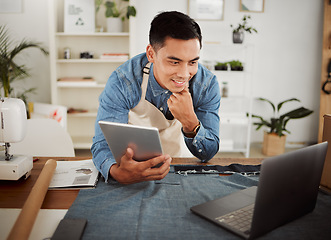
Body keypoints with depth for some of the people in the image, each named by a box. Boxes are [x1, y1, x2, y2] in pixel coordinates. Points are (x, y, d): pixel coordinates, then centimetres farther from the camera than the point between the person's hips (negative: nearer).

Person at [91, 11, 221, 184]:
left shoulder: (207, 84, -16)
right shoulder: (122, 82, -22)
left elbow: (208, 153, -11)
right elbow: (103, 144, -23)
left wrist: (190, 121, -32)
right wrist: (118, 173, -47)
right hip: (134, 164, 1)